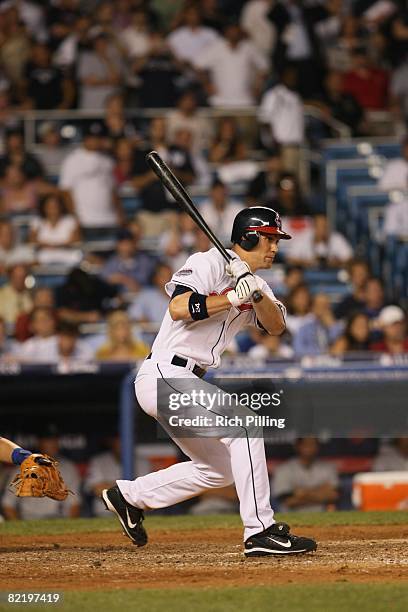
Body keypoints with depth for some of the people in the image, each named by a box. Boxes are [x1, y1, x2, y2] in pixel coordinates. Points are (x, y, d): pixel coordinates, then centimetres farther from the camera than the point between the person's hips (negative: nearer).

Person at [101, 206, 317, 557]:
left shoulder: (257, 285, 16)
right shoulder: (209, 264, -10)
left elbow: (276, 326, -1)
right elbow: (179, 307, -25)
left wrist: (255, 292, -17)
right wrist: (233, 297, -22)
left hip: (184, 383, 10)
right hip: (164, 374, -10)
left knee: (220, 469, 17)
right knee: (244, 424, -21)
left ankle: (129, 496, 29)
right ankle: (260, 531, -23)